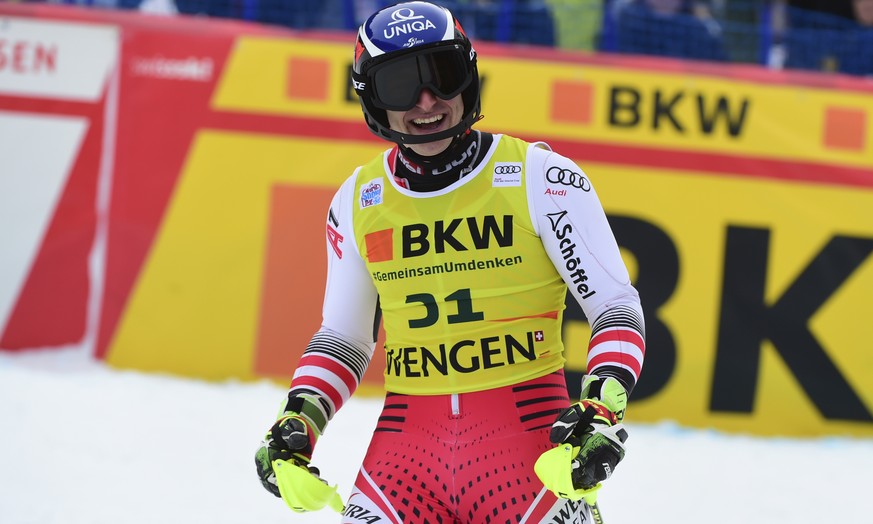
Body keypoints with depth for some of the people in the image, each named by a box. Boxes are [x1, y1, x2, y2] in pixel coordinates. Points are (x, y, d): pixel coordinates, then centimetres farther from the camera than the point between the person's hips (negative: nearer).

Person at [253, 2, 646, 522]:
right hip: (408, 441, 3)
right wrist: (297, 422, 5)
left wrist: (602, 408, -16)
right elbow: (342, 338, 19)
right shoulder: (357, 202, 8)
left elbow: (616, 304, -2)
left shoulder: (540, 178, -4)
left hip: (527, 430, -3)